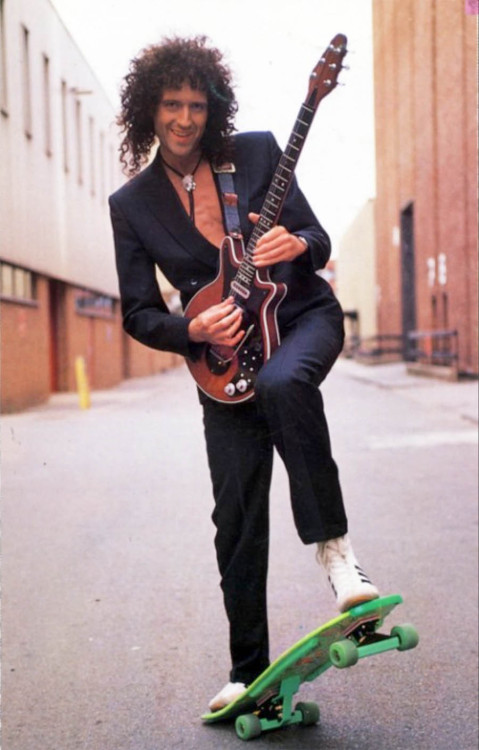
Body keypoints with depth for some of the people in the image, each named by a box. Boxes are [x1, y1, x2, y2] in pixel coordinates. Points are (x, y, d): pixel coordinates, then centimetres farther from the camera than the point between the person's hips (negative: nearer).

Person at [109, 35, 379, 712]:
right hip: (223, 356, 2)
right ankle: (250, 671, 12)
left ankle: (334, 543, -25)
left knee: (283, 383, -39)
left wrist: (298, 245, -21)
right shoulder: (132, 204, 1)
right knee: (237, 517, -2)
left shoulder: (257, 152, -1)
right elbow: (138, 313, 2)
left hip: (303, 314, -1)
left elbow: (318, 242, 3)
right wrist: (195, 332, -18)